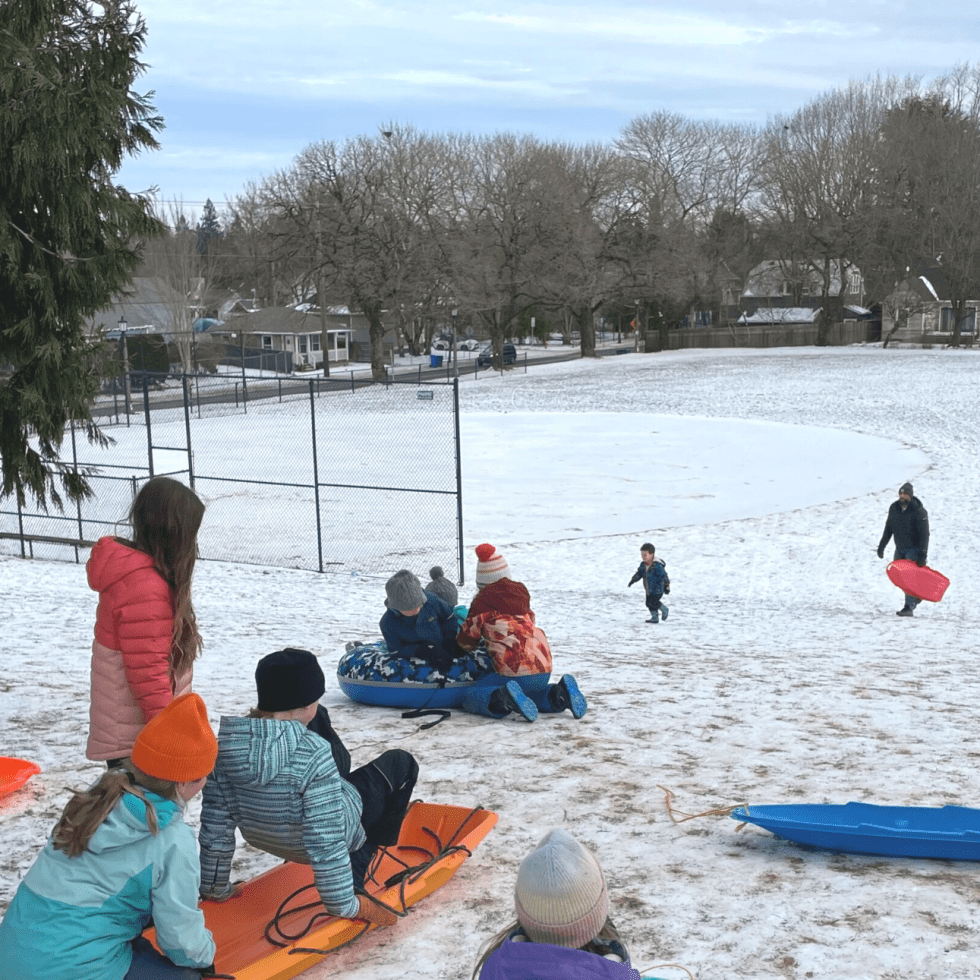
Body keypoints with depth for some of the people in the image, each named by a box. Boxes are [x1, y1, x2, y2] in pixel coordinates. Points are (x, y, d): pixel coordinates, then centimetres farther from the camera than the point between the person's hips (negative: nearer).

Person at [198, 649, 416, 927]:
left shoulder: (225, 744, -20)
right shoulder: (314, 753, -36)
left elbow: (215, 825, -11)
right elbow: (326, 841, -33)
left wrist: (215, 888, 3)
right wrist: (345, 906, -21)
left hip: (263, 839, 5)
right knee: (400, 763, 17)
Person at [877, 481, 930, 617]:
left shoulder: (919, 511, -16)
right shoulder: (894, 508, 2)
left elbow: (924, 534, -18)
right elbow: (888, 529, 12)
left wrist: (922, 555, -24)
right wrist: (881, 546, 11)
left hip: (914, 549, -7)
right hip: (900, 549, 7)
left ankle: (909, 607, -9)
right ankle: (916, 595, 33)